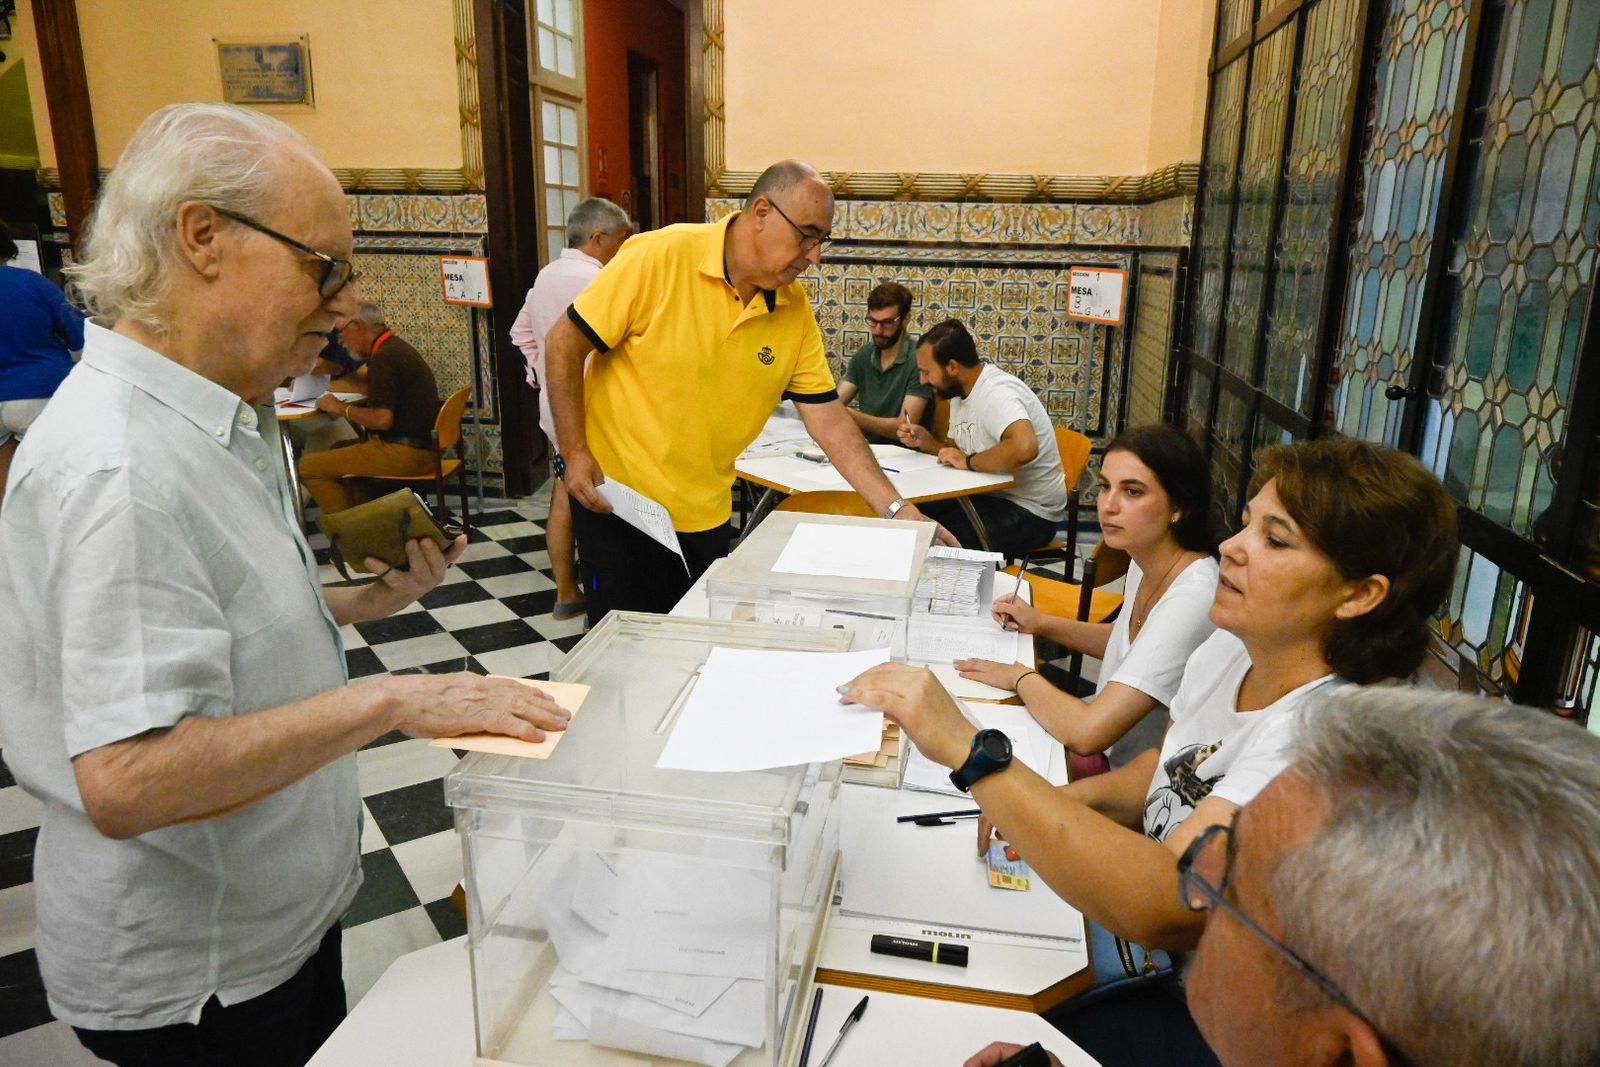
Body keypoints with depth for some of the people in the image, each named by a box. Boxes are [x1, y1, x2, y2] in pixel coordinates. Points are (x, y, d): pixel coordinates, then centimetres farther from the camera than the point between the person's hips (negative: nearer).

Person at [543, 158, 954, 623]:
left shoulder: (796, 310, -4)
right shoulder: (659, 258, -18)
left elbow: (829, 420, -2)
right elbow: (564, 345, -11)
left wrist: (898, 511, -8)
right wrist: (575, 454, -15)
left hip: (706, 511, 5)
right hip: (614, 493, -4)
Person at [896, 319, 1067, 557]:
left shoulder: (996, 393, -21)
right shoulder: (960, 392, 10)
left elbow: (1024, 448, -40)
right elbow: (960, 449, 20)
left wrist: (968, 461, -25)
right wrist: (925, 441, 1)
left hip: (1028, 513, -9)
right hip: (992, 497, 9)